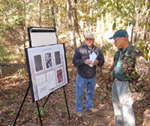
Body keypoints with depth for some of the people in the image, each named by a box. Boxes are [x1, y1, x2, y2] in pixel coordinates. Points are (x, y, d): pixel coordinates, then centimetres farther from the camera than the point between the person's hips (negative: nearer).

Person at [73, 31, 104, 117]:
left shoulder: (97, 50, -6)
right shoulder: (80, 49, -15)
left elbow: (102, 61, -1)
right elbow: (74, 61, -17)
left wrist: (97, 62, -24)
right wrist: (84, 61, -32)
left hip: (93, 77, 3)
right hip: (82, 77, -3)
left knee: (90, 92, 22)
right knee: (79, 94, 10)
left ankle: (89, 106, 44)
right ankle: (79, 110, 30)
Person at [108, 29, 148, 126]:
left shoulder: (136, 53, -19)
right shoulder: (119, 52, 6)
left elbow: (144, 72, -21)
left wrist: (134, 87, -20)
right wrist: (110, 81, 15)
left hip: (126, 85, -8)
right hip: (116, 83, 8)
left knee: (127, 110, 1)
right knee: (117, 106, 17)